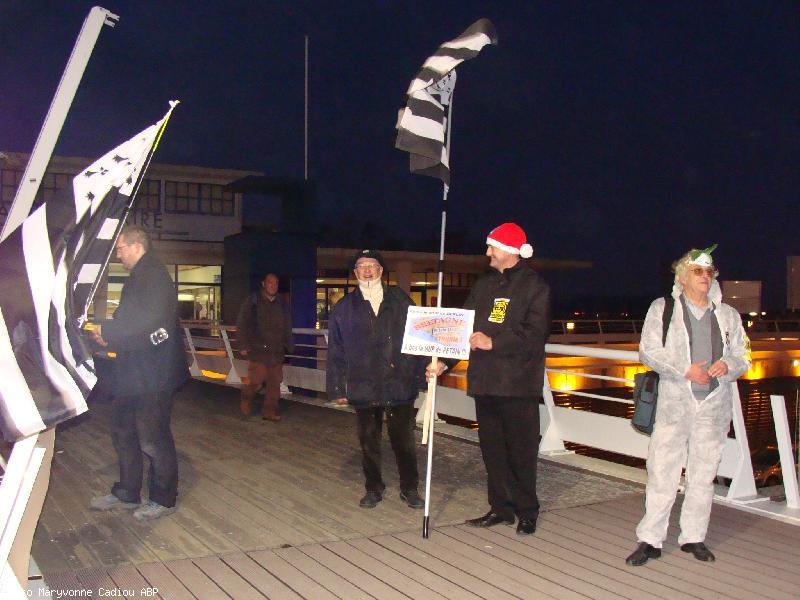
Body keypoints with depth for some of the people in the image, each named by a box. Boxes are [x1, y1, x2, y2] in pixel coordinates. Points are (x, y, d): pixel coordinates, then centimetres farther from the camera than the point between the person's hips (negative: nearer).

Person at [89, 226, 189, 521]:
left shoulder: (154, 276, -17)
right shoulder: (138, 277, 16)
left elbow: (152, 325, -28)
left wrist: (107, 331, -19)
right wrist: (108, 334, 3)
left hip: (152, 376, -11)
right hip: (133, 374, 11)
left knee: (153, 438, 0)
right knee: (123, 431, 19)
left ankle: (163, 499, 16)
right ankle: (126, 494, 32)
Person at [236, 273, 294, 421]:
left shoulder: (282, 304, 14)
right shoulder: (253, 301, 2)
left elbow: (287, 328, 21)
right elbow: (242, 324, 1)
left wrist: (289, 346, 16)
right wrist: (244, 345, -5)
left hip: (277, 351, 4)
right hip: (258, 349, -4)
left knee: (274, 382, 2)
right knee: (256, 380, -8)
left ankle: (270, 411, 10)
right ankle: (246, 399, 20)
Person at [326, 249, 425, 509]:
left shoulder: (400, 300, 5)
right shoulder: (344, 307, 7)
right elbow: (335, 350, 6)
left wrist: (419, 373, -4)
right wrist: (337, 387, 2)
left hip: (399, 385, -1)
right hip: (363, 388, 1)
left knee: (403, 439, 5)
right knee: (369, 442, 11)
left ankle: (409, 488, 22)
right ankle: (373, 489, 26)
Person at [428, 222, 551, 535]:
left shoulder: (535, 286, -4)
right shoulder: (484, 285, 17)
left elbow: (534, 334, -15)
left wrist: (494, 342, -22)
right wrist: (444, 360, 6)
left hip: (519, 383, -6)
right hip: (485, 380, 7)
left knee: (521, 451, 1)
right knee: (492, 448, 12)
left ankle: (527, 512, 15)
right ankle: (501, 508, 23)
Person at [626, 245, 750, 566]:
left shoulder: (728, 315, 13)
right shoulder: (662, 309, 4)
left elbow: (743, 356, 15)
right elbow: (648, 351, -4)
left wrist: (728, 365, -8)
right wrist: (685, 371, -15)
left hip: (714, 407, 3)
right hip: (674, 404, -3)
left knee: (703, 473, 9)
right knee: (662, 471, -5)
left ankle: (693, 537, 22)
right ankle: (650, 539, 3)